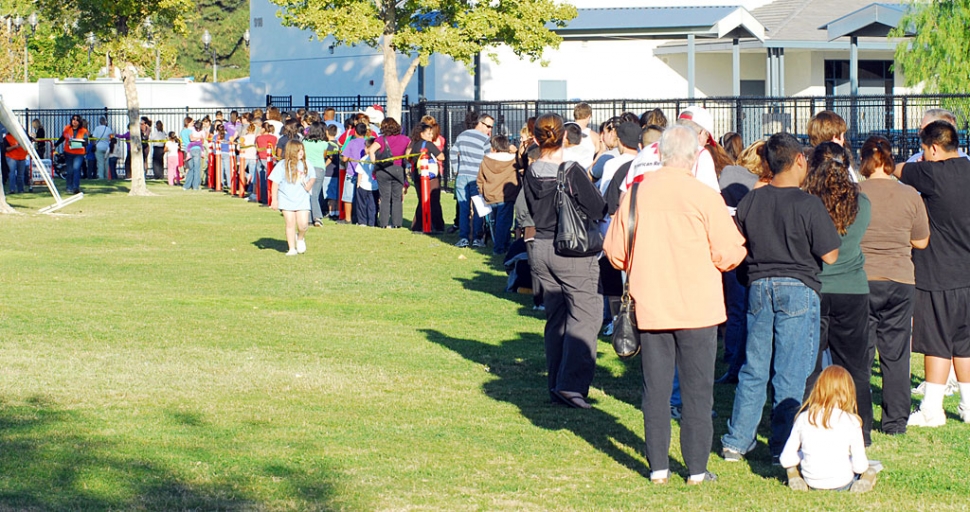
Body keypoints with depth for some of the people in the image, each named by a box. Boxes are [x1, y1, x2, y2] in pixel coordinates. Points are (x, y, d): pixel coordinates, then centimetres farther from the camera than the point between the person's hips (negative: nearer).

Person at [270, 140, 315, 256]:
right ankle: (292, 248, 9)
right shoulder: (283, 166, -6)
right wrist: (274, 200, -6)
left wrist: (310, 184, -3)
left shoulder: (305, 165, 5)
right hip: (287, 199, -2)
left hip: (302, 199, 2)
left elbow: (312, 177, 21)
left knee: (303, 224, -8)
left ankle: (300, 238, 25)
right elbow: (275, 183, -3)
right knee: (290, 224, -1)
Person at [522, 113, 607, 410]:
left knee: (555, 317, 14)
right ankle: (571, 384, -12)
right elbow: (598, 211, -11)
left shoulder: (531, 175, 0)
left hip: (540, 249, 6)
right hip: (572, 252, -6)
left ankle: (556, 385, 16)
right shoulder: (572, 172, -17)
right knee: (584, 316, -2)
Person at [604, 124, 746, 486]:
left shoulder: (636, 193, -2)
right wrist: (740, 246, 13)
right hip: (697, 307, -3)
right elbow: (728, 254, -10)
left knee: (655, 387, 10)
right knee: (697, 388, 6)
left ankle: (658, 467, 12)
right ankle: (696, 469, 9)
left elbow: (614, 251, 5)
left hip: (649, 306, 3)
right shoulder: (704, 197, -11)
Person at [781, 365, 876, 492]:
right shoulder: (851, 422, -14)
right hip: (842, 484, 0)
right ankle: (864, 481, 15)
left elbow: (785, 460, -5)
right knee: (868, 471, 31)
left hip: (812, 482, 0)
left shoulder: (804, 419, -9)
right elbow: (860, 466, -12)